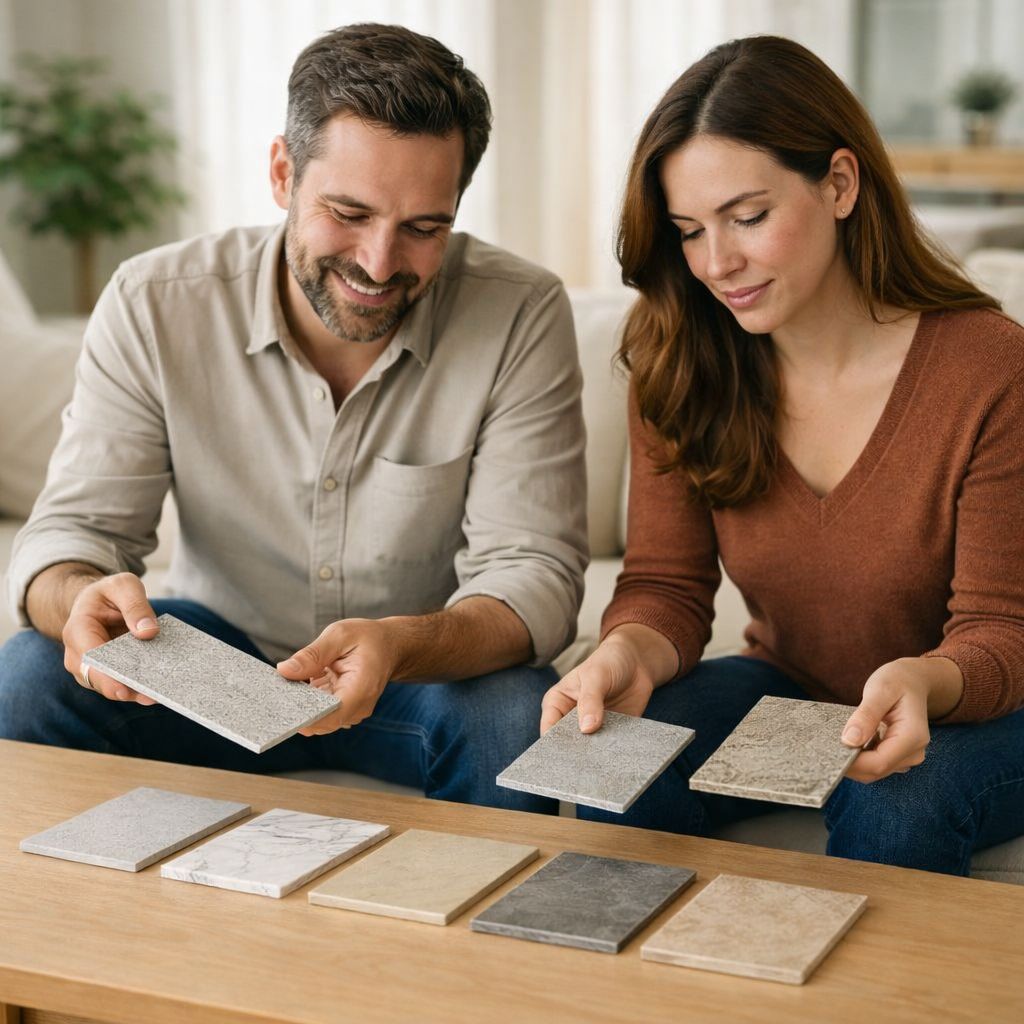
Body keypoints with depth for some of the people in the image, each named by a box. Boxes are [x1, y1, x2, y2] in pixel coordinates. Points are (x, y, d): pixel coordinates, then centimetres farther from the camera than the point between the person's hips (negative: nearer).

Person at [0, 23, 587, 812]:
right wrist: (85, 597, -39)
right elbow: (75, 525, -13)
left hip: (432, 673, -1)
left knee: (515, 714, -33)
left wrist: (401, 647, -44)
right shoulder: (154, 307, -14)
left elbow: (533, 572, -21)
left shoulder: (521, 316, -19)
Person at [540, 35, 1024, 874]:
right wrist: (631, 651, -31)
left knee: (893, 812, -35)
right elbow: (666, 584, -7)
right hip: (788, 693, 3)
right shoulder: (679, 367, -8)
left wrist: (925, 682, -41)